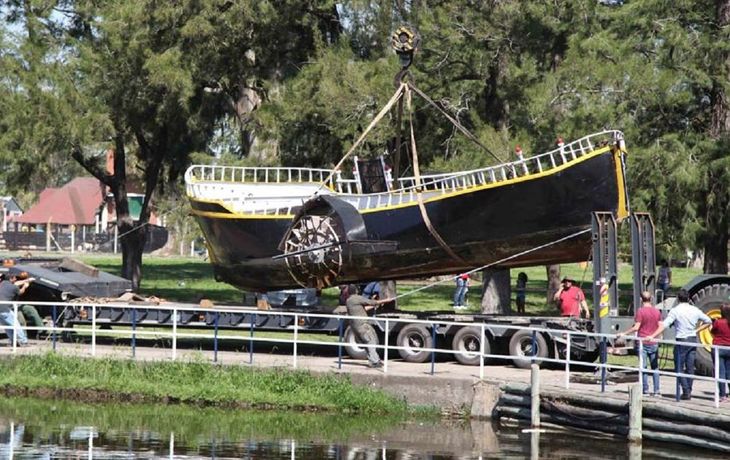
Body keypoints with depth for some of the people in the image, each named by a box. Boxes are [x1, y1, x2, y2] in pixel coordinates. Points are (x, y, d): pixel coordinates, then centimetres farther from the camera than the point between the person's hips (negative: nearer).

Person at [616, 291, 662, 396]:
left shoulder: (640, 311, -11)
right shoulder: (657, 312, 3)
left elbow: (636, 327, -15)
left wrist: (623, 333, -6)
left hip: (642, 342, -4)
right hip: (654, 343, 4)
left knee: (643, 367, 2)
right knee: (655, 367, 9)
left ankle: (645, 390, 0)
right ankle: (656, 390, 5)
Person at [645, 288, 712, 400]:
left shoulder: (675, 311, -10)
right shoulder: (695, 310, 4)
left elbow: (664, 325, -17)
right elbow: (708, 322, 12)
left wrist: (652, 336, -16)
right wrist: (696, 330, 13)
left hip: (681, 341, -5)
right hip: (693, 340, 5)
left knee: (679, 368, 2)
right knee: (690, 367, 10)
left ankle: (686, 391, -6)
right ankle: (689, 391, 13)